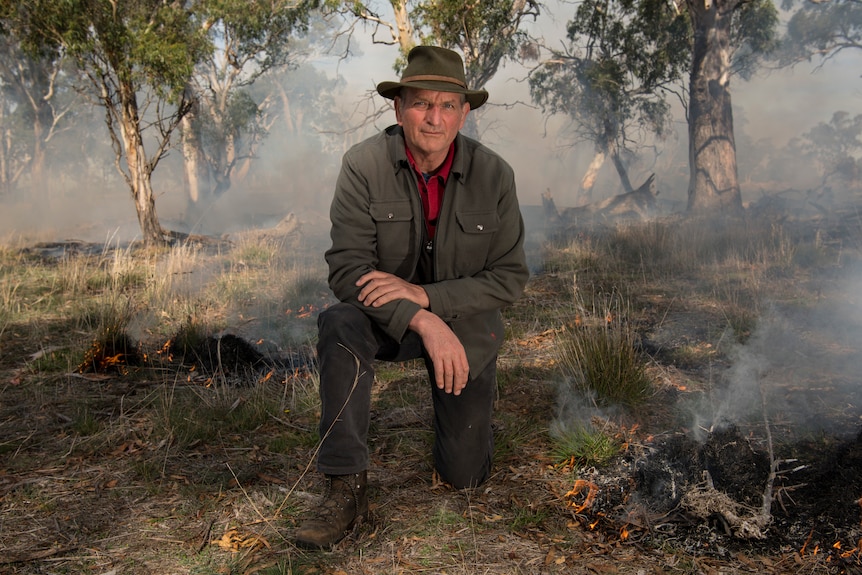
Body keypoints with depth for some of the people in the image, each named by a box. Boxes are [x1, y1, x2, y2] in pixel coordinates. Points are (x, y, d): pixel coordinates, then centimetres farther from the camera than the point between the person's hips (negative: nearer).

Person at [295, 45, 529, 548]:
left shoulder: (494, 174, -14)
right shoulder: (364, 165, -17)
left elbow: (510, 279, -12)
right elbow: (347, 268, -22)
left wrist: (423, 294, -26)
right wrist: (420, 321, -35)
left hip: (466, 326, 1)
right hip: (388, 318, 0)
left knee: (465, 476, 2)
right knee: (340, 325, -37)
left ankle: (462, 403, 39)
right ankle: (347, 489, -26)